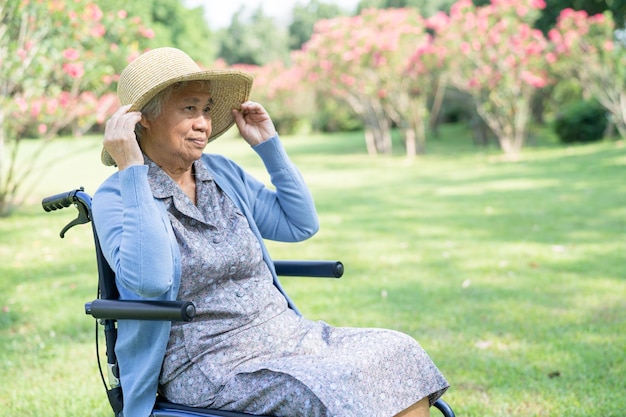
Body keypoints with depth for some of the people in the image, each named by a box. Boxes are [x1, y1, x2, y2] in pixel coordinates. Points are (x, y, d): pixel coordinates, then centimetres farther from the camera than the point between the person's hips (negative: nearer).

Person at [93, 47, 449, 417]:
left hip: (287, 333, 7)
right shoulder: (116, 198, -6)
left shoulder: (224, 173, 12)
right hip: (208, 367, -6)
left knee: (398, 353, -14)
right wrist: (130, 171, -23)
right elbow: (149, 279, -24)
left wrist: (269, 144, 11)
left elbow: (301, 224, 16)